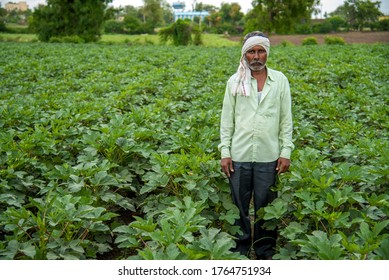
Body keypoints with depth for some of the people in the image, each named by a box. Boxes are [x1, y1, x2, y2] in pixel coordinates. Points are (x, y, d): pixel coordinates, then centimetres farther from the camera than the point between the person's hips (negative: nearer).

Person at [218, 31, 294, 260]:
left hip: (269, 157, 0)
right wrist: (225, 152, 0)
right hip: (239, 155, 0)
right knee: (239, 206, 9)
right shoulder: (235, 81, 4)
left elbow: (286, 119, 5)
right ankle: (239, 251, 25)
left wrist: (286, 152, -1)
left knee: (266, 207, 8)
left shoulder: (280, 80, 4)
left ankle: (265, 252, 25)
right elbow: (227, 119, 5)